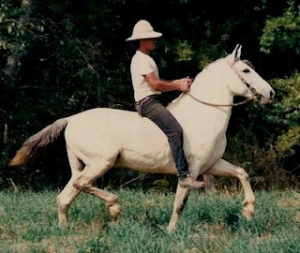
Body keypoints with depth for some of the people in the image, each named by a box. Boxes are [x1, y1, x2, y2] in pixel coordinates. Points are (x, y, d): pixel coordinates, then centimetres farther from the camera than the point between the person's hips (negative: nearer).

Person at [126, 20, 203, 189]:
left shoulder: (146, 59, 23)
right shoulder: (141, 60, -11)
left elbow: (156, 83, 22)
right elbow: (155, 84, -18)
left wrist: (179, 82, 10)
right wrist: (178, 86, -8)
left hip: (155, 102, 11)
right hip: (148, 103, -11)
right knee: (175, 130, -26)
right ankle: (183, 175, -34)